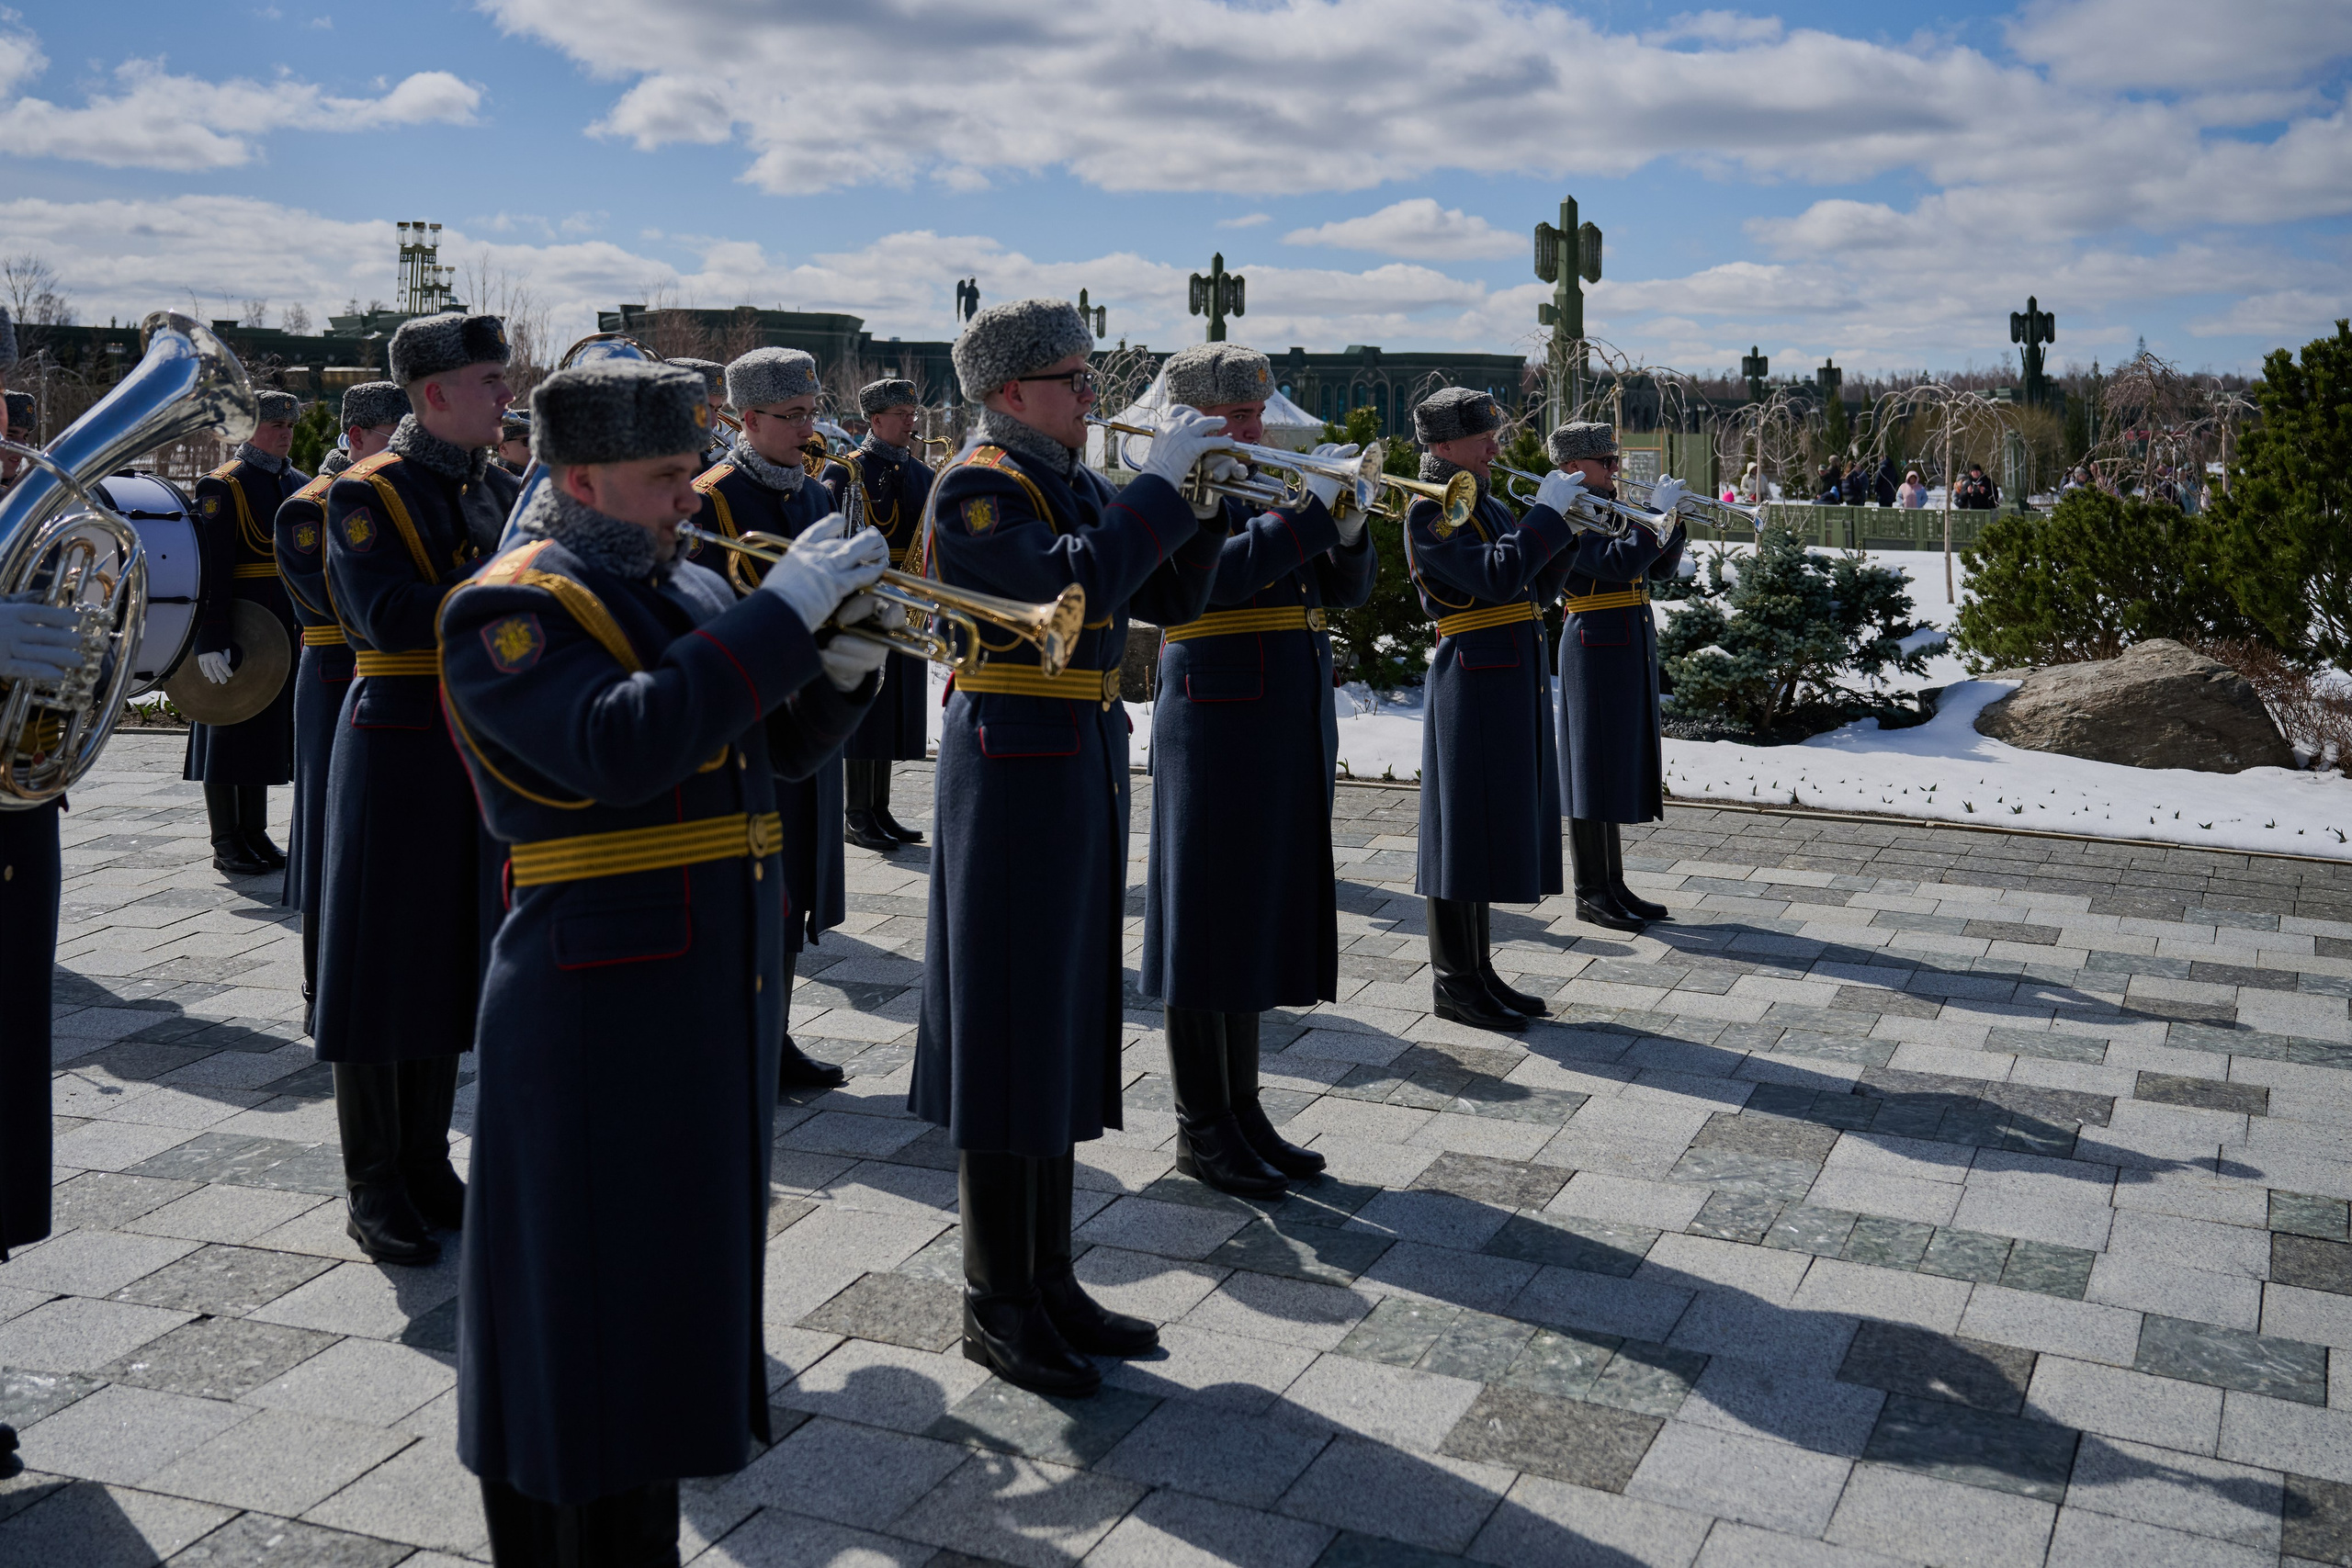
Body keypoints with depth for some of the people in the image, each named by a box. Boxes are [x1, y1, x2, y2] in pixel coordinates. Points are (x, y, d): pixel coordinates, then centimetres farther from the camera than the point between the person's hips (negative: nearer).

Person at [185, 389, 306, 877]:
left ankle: (255, 833, 22)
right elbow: (210, 570, -15)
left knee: (267, 729, 12)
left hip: (285, 631, 7)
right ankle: (226, 843, 8)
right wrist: (209, 640, -21)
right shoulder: (221, 488, -8)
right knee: (229, 731, 1)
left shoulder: (301, 485, 13)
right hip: (234, 630, -7)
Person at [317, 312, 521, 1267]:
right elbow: (395, 620, -22)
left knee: (451, 960, 12)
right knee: (382, 965, 1)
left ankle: (427, 1163, 25)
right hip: (400, 749, -6)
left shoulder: (500, 487, 11)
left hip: (485, 752, 6)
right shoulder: (365, 495, -9)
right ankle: (374, 1188, 12)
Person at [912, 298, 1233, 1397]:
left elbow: (1171, 601, 12)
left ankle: (1050, 1280, 24)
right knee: (1008, 1027, -3)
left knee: (1065, 1020, 12)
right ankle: (996, 1306, 10)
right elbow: (1073, 584, -27)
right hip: (1014, 762, -9)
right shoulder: (976, 488, -11)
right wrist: (1162, 482, -19)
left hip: (1087, 761, 9)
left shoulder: (1079, 484, 14)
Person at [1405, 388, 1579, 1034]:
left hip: (1517, 679, 9)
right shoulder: (1429, 511, -11)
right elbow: (1496, 578, -23)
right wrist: (1547, 513, -16)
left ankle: (1479, 970, 21)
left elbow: (1536, 592, 16)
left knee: (1495, 827, 12)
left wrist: (1565, 531, 3)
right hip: (1473, 682, -9)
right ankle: (1453, 983, 4)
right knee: (1464, 826, -4)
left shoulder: (1489, 505, 17)